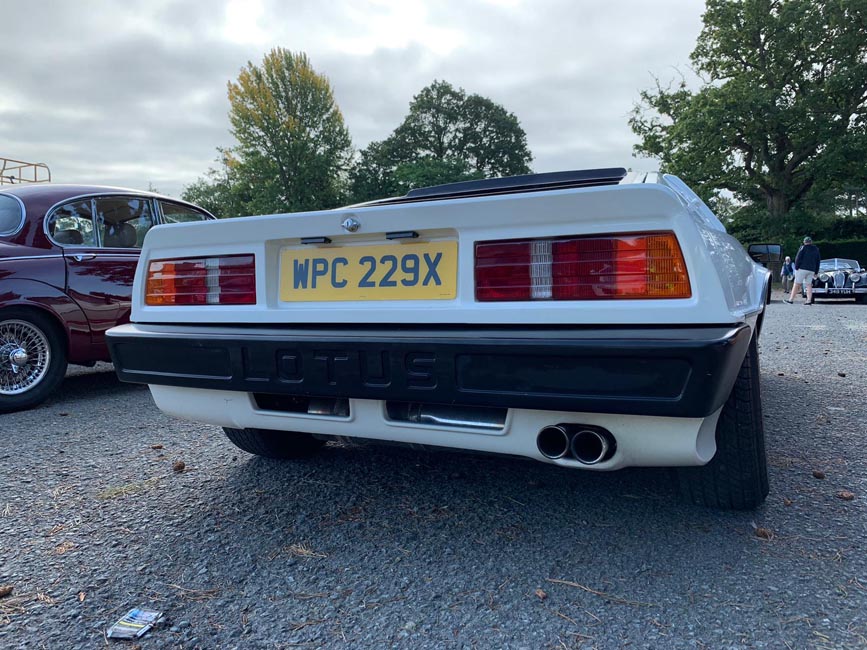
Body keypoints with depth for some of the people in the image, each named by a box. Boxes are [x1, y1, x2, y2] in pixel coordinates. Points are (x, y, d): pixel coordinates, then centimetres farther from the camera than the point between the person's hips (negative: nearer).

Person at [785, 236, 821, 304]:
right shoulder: (816, 249, 16)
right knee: (809, 285, 7)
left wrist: (796, 268, -5)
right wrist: (816, 272, 18)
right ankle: (809, 300, -3)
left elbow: (798, 258, -10)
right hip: (811, 270, 5)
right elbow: (818, 261, 17)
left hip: (802, 268, -5)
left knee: (796, 284, -5)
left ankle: (791, 299, -7)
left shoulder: (803, 248, -1)